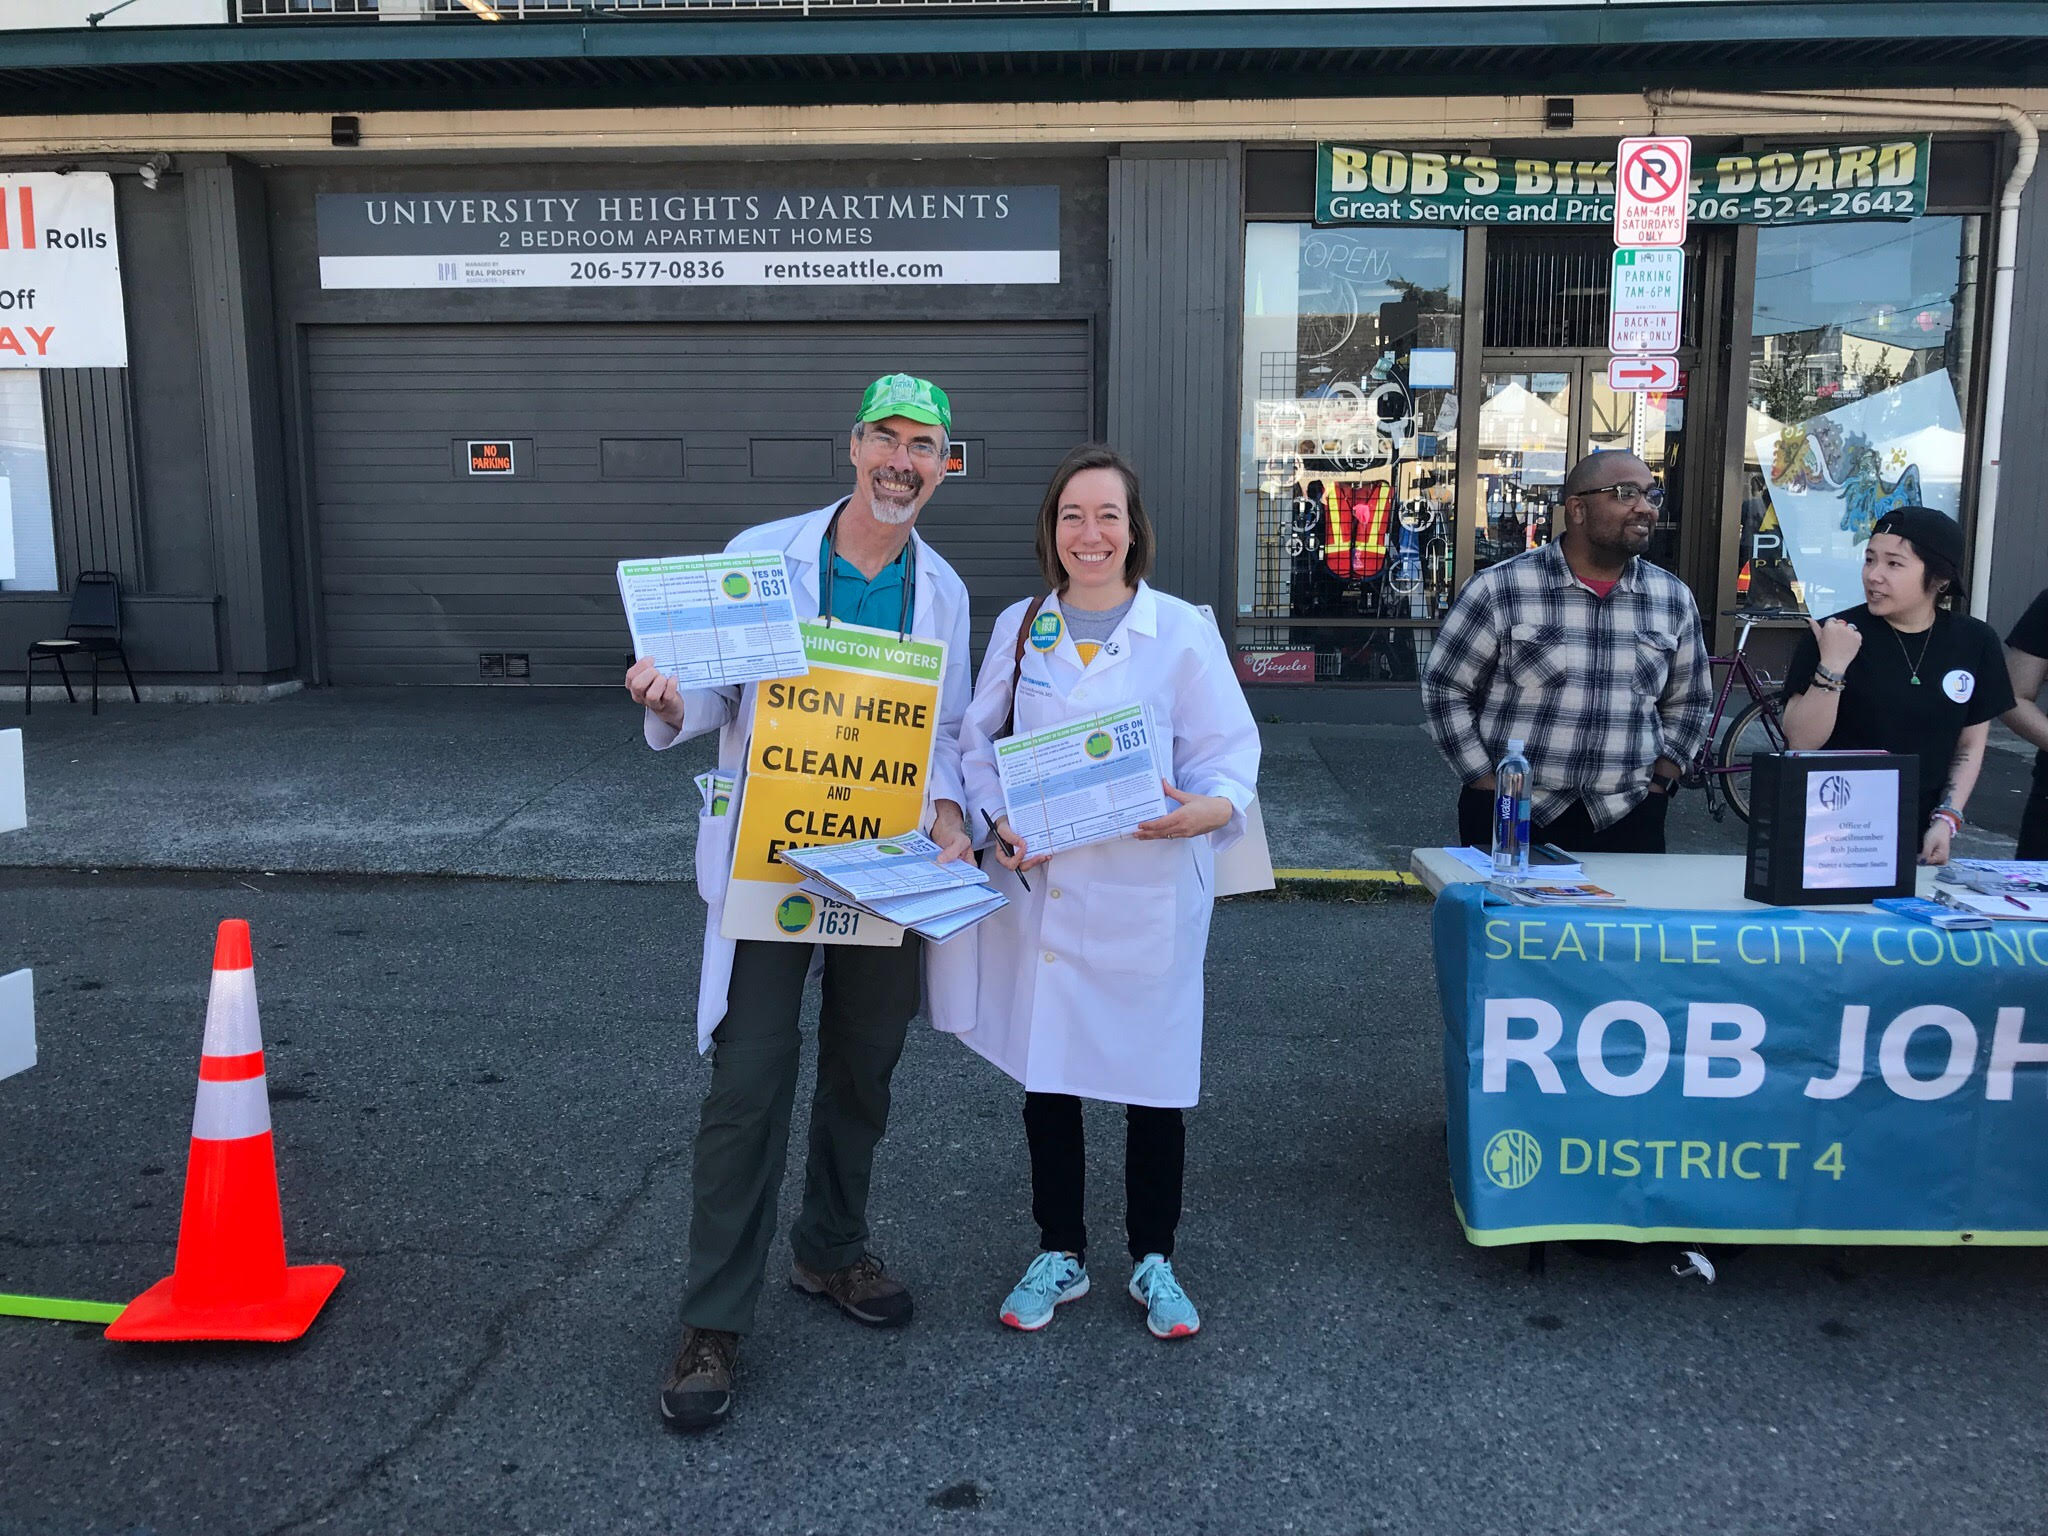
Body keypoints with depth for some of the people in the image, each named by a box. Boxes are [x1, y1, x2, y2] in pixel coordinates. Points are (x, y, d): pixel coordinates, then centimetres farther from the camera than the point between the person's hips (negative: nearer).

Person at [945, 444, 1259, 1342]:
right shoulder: (1019, 628, 6)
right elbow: (978, 740, 11)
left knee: (1154, 1080, 7)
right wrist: (997, 819, -8)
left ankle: (1153, 1261, 29)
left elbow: (1229, 752, -4)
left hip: (1146, 889, -2)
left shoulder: (1182, 631, -3)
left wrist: (1206, 809, -26)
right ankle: (1060, 1254, 32)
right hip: (1039, 887, 3)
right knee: (1045, 1075, 12)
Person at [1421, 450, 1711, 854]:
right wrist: (1490, 788, -5)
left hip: (1627, 823, 3)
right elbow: (1444, 688, -2)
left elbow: (1687, 704, 18)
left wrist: (1658, 786, 6)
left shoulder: (1674, 599, 8)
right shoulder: (1500, 589, -5)